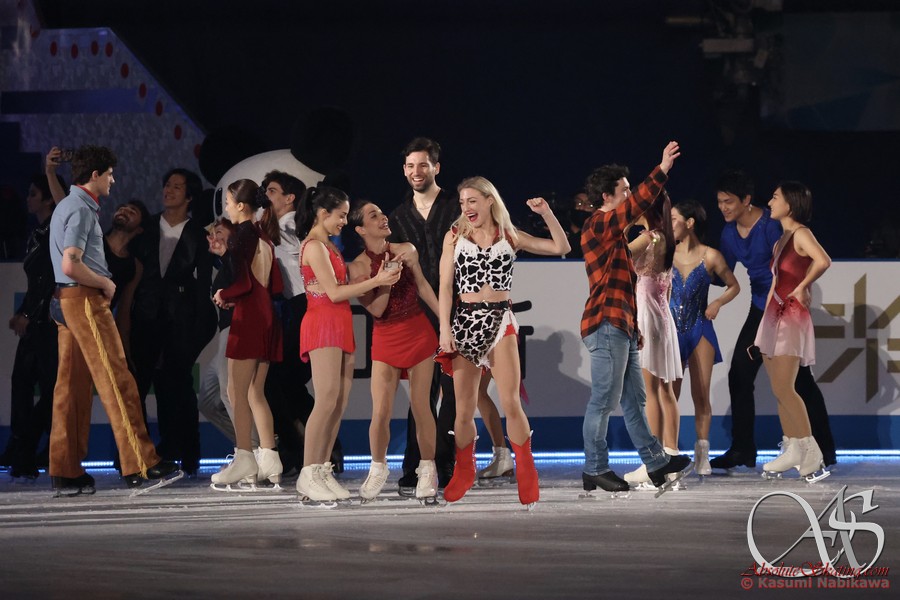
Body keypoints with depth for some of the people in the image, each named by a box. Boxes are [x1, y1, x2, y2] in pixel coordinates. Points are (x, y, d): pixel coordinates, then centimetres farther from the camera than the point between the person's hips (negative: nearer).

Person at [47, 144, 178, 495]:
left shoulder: (67, 206, 19)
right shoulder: (81, 210, -13)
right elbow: (70, 265, -23)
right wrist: (105, 285, -9)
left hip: (68, 302, 10)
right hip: (85, 299, -10)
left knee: (72, 386, 7)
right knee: (116, 381, -9)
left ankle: (65, 472, 5)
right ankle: (140, 464, -10)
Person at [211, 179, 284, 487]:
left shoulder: (241, 235, -10)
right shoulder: (264, 238, 15)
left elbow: (244, 283, -17)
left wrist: (223, 295, 1)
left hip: (248, 316, -8)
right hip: (267, 315, 9)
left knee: (237, 391, -6)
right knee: (255, 393, 11)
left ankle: (244, 460, -10)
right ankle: (268, 461, 7)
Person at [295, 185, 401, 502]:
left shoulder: (329, 247, 19)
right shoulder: (315, 247, -9)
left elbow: (341, 286, 13)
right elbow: (334, 292, -15)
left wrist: (378, 277, 5)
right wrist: (376, 282, -12)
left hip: (340, 327, 9)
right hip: (323, 325, -9)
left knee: (340, 402, 3)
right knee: (327, 401, -14)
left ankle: (323, 472, 3)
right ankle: (308, 475, -14)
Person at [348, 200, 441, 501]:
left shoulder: (406, 250, -1)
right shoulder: (357, 267, -7)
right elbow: (376, 309, -11)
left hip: (419, 332, 1)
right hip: (386, 339, -1)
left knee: (420, 406, 1)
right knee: (381, 411, -6)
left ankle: (427, 469, 12)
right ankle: (378, 468, 14)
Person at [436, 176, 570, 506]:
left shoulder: (510, 237, 7)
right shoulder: (455, 235, 6)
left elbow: (561, 247, 5)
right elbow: (445, 285, 1)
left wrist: (545, 212, -5)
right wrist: (444, 329, -7)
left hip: (501, 321, -1)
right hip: (464, 321, 1)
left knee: (511, 403, -10)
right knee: (465, 408, 3)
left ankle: (526, 475, -1)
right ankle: (464, 472, 21)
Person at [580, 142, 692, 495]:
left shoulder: (613, 233, 22)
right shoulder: (597, 226, -8)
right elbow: (636, 205, -24)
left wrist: (634, 327, 24)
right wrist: (662, 171, -25)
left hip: (621, 327, 10)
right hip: (606, 325, -10)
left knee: (634, 398, 11)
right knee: (604, 400, -7)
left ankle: (656, 463, 15)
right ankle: (595, 469, -2)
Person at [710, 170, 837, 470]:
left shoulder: (771, 225, -18)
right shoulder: (730, 231, 4)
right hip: (761, 308, 7)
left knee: (800, 379, -4)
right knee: (739, 376, 2)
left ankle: (825, 449, 6)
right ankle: (742, 451, 8)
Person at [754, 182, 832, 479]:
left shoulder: (801, 234, -10)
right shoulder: (781, 239, 16)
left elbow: (823, 261, -31)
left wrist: (802, 288, -17)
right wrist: (761, 329, 17)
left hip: (791, 318, -9)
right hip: (773, 317, 9)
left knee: (784, 388, -15)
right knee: (779, 390, 7)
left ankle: (811, 453, -11)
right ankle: (792, 450, 12)